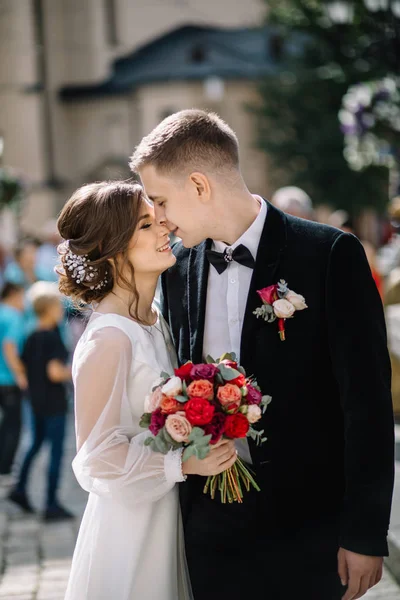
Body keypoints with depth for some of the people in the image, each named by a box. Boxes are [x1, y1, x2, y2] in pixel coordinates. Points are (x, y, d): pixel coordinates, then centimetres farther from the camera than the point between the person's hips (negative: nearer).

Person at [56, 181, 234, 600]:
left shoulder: (155, 320, 3)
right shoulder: (108, 338, -23)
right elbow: (98, 454, -20)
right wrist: (186, 462, -23)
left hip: (168, 510, 8)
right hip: (130, 520, -8)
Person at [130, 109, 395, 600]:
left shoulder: (330, 255, -10)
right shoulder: (178, 267, 6)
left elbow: (367, 399, -10)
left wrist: (366, 533, -11)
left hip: (307, 523, -4)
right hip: (210, 520, 4)